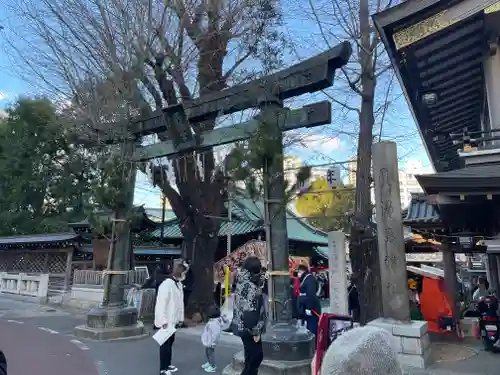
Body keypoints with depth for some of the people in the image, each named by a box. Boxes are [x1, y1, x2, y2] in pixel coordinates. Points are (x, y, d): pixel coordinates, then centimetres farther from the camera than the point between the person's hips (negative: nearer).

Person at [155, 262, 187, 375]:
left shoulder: (179, 284, 6)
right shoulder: (166, 284, -21)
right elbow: (161, 304, -22)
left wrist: (181, 317, 12)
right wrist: (163, 321, -22)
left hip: (174, 320, 8)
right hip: (166, 321, -8)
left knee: (170, 342, 18)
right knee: (165, 344, 3)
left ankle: (168, 364, 32)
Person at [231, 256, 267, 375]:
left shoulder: (241, 283, 6)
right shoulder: (250, 286, -22)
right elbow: (250, 311, -24)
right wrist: (256, 331, -18)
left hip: (242, 326, 9)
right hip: (249, 329, -9)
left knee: (257, 356, 20)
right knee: (253, 359, 5)